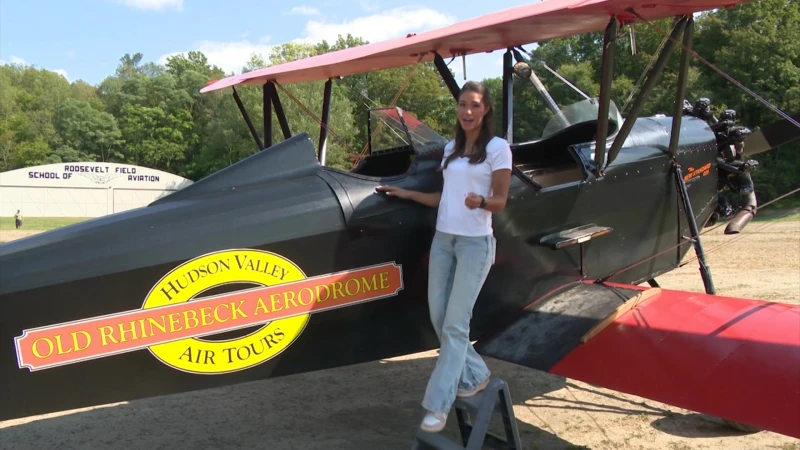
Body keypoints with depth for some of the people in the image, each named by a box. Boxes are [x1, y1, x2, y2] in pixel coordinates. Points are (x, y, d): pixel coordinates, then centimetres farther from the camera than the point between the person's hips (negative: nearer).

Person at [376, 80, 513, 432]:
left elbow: (500, 201, -7)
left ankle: (438, 404, -2)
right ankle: (475, 376, 28)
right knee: (438, 317, 8)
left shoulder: (497, 147, -6)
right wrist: (407, 194, 15)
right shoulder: (451, 148, 12)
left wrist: (480, 201, -28)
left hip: (475, 242, -7)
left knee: (455, 322, -7)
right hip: (442, 239, 7)